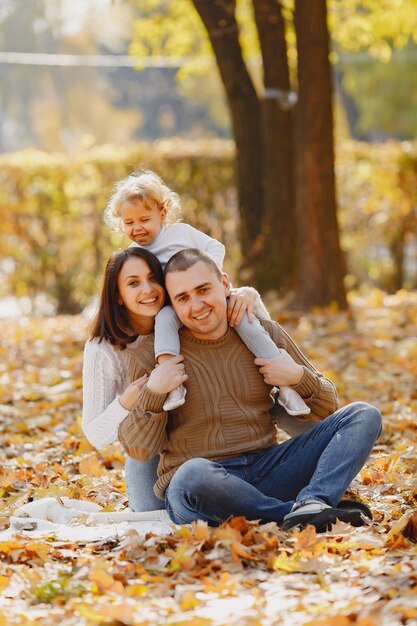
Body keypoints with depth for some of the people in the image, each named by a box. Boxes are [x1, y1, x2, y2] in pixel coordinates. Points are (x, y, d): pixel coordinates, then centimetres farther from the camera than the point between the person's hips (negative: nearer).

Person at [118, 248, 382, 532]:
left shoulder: (266, 333, 10)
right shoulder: (159, 355, 4)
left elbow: (328, 408, 18)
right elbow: (138, 450, 2)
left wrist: (298, 377, -3)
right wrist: (154, 393, -13)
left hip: (266, 468, 4)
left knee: (363, 416, -9)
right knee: (194, 474, -41)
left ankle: (310, 505, -34)